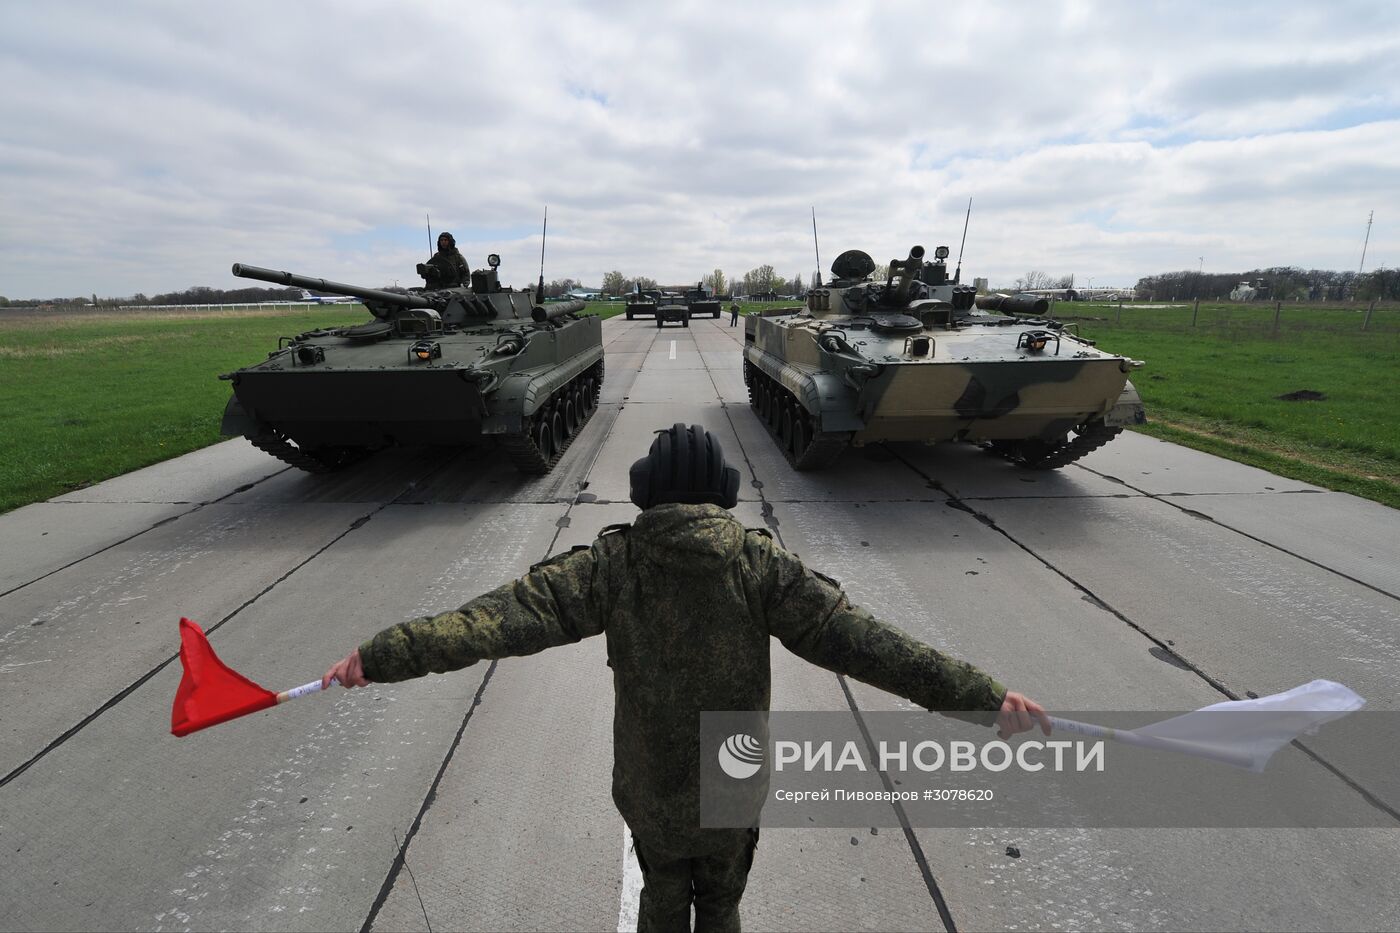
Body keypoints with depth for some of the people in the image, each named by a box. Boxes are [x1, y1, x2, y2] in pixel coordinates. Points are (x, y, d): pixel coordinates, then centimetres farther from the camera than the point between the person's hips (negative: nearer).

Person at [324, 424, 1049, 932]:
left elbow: (509, 613, -25)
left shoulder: (613, 562, -18)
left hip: (647, 786, 1)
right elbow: (854, 635, -24)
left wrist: (387, 653, -23)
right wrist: (981, 695, -22)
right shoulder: (759, 563, -19)